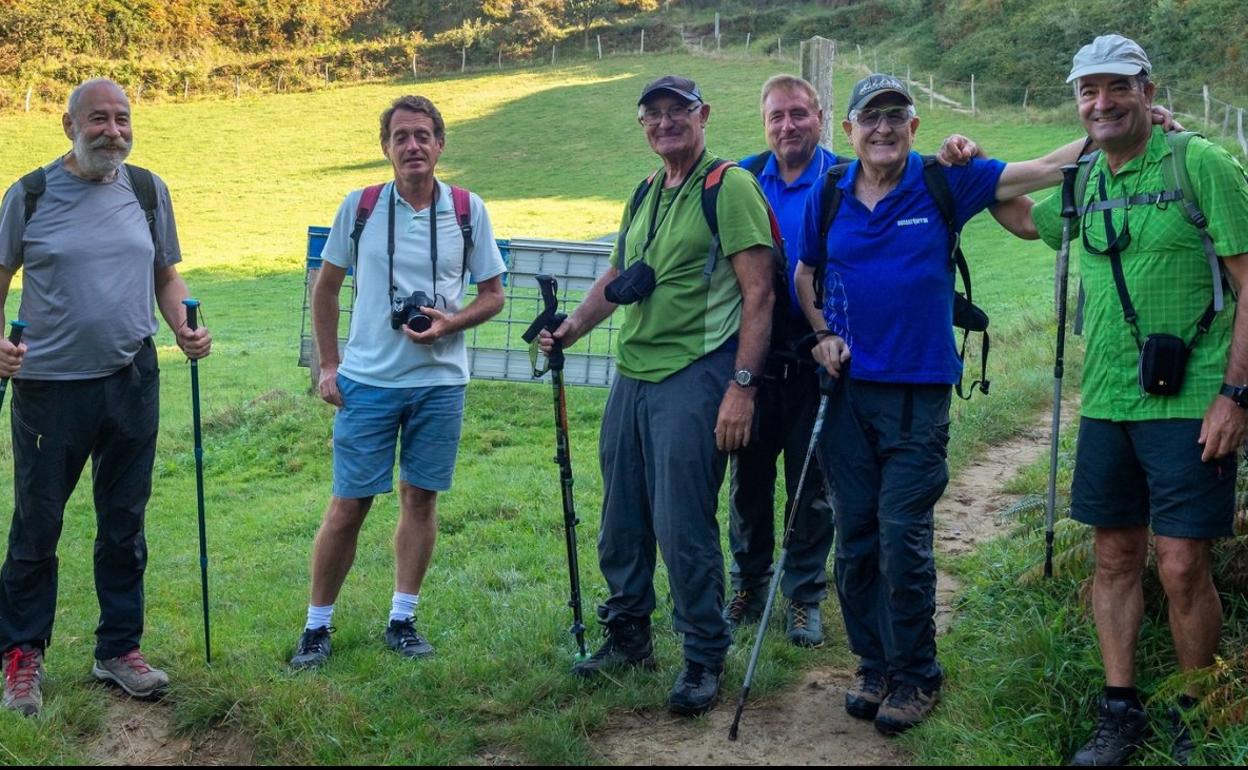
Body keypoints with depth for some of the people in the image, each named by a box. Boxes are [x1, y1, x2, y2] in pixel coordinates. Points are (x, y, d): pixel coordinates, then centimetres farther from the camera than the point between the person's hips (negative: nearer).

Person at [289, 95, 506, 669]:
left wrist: (450, 323, -13)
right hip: (367, 381, -1)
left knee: (420, 497, 9)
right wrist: (328, 365, 5)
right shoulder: (359, 207, 0)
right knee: (348, 506, 1)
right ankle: (317, 625, 15)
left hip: (440, 381, 1)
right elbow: (325, 289, 10)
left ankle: (402, 620, 22)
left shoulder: (468, 211, 1)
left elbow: (493, 295, 6)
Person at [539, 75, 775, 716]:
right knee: (621, 519, 14)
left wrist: (742, 385, -18)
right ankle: (628, 636, 31)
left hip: (694, 377, -8)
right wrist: (573, 326, 17)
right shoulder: (645, 195, 17)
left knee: (683, 525, -6)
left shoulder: (730, 187, -7)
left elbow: (758, 291, -13)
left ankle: (705, 658, 10)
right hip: (631, 375, 8)